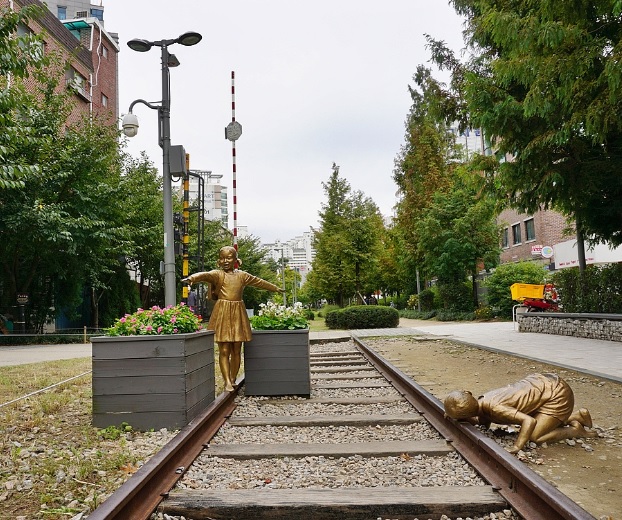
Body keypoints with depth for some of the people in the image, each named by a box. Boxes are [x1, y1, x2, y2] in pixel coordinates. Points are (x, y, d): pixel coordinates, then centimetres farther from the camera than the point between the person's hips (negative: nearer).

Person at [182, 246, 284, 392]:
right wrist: (191, 278, -43)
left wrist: (276, 288, 38)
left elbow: (259, 282, 26)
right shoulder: (217, 274, 0)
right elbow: (204, 275, -21)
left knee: (236, 351, 6)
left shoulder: (242, 275, 13)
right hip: (222, 314, -4)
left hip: (238, 314, 4)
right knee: (224, 350, -6)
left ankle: (233, 380, 17)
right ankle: (227, 382, -4)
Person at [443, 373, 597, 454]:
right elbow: (483, 423, 13)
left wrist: (516, 448, -41)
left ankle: (576, 430, 8)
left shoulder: (494, 408, -32)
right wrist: (462, 417, -3)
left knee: (534, 437, -13)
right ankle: (577, 416, 24)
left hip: (558, 393, -9)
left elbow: (529, 421, -37)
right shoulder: (482, 402, -6)